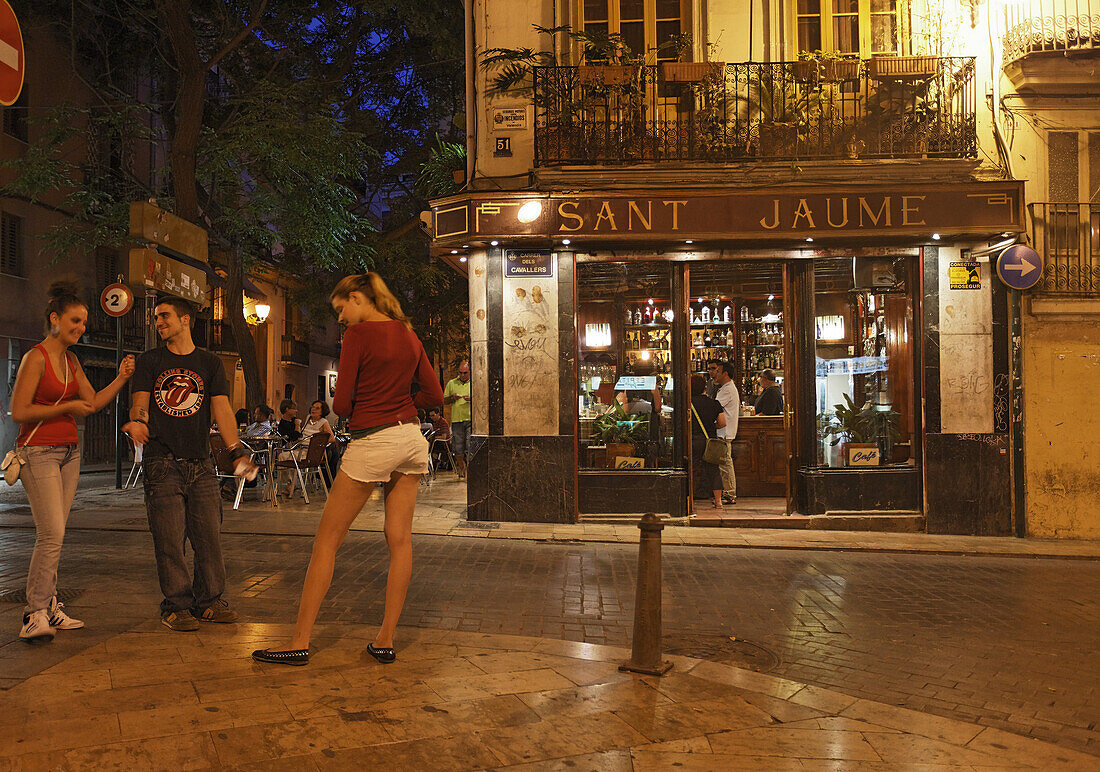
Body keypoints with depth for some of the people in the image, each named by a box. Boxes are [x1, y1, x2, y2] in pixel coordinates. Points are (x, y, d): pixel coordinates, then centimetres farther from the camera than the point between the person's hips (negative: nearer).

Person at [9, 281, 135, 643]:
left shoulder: (71, 361, 13)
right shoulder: (36, 357, -11)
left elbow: (93, 402, 15)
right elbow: (19, 411, -15)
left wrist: (122, 378, 3)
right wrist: (67, 407, -12)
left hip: (69, 452, 8)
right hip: (39, 452, -8)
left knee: (53, 534, 8)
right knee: (52, 534, -13)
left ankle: (49, 606, 13)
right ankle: (35, 614, -6)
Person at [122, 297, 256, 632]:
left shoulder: (209, 363, 11)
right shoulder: (149, 362, 10)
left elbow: (222, 409, 3)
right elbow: (140, 401, -1)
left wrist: (236, 449, -12)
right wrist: (138, 421, -26)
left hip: (200, 463, 1)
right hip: (163, 463, -1)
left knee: (209, 535, 2)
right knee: (169, 538, -4)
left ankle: (209, 601, 14)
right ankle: (176, 605, 7)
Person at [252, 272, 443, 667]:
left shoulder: (358, 333, -10)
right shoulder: (408, 334, 10)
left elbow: (341, 404, -13)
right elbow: (434, 395, 12)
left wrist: (362, 408, 8)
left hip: (371, 442, -7)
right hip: (411, 438, 7)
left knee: (326, 541, 2)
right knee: (400, 539, 7)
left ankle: (300, 641, 7)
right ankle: (386, 639, 12)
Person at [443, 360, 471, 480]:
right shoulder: (451, 383, 13)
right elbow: (444, 401, 15)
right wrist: (452, 398, -5)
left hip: (471, 419, -2)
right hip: (456, 419, 2)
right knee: (458, 448, 3)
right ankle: (461, 470, 20)